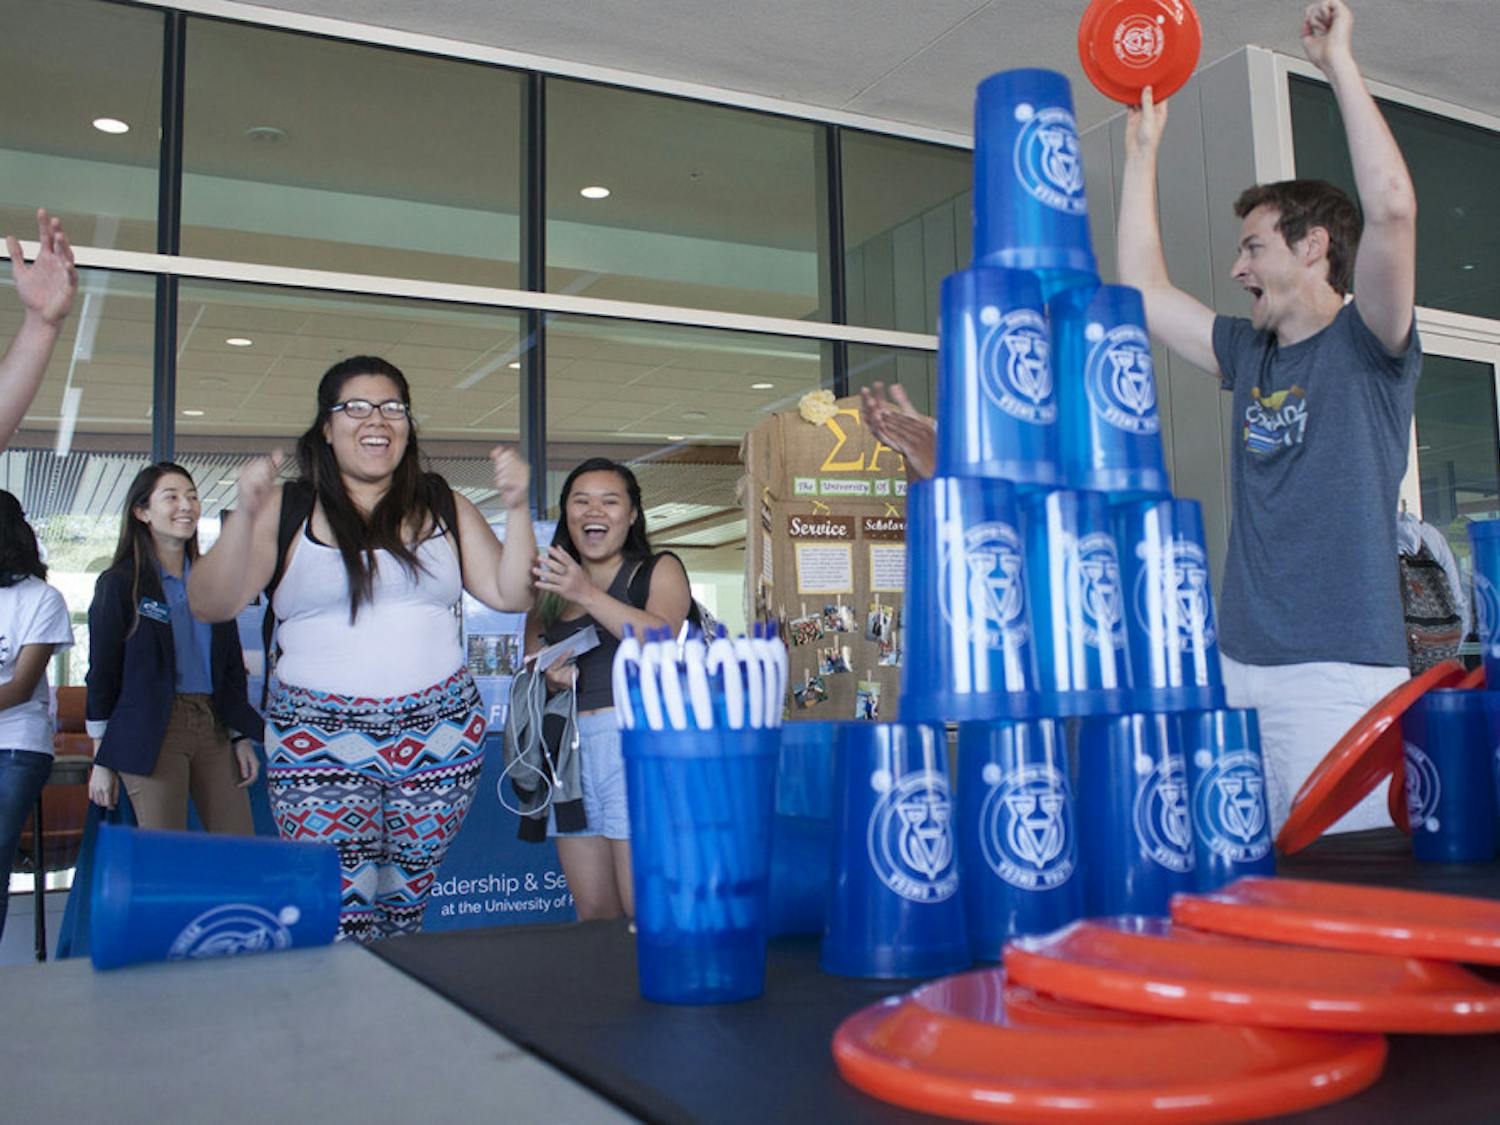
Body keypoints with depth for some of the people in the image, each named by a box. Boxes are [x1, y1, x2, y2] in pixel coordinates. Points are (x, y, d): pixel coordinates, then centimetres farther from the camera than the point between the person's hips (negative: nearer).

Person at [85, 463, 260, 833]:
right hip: (151, 732, -4)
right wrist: (101, 761, -3)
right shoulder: (119, 583, 1)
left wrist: (243, 739, 11)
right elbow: (102, 674, 0)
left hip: (213, 726, 5)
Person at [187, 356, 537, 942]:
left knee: (405, 903, 10)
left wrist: (516, 511, -5)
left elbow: (510, 595, 8)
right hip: (319, 738, -2)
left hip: (440, 732, 2)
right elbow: (210, 604, -4)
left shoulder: (443, 507, 11)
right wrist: (244, 515, -17)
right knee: (341, 919, -9)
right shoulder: (287, 510, 4)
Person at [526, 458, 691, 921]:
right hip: (571, 747, 5)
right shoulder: (549, 590, 20)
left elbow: (659, 636, -13)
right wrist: (548, 677, 1)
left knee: (645, 911, -10)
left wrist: (587, 593, -23)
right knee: (593, 913, 6)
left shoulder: (659, 570, 6)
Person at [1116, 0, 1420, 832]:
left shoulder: (1366, 344, -1)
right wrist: (1143, 150, 25)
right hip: (1241, 670, 6)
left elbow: (1392, 207, -17)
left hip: (1341, 676, -6)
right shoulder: (1249, 354, 17)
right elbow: (1143, 290, 23)